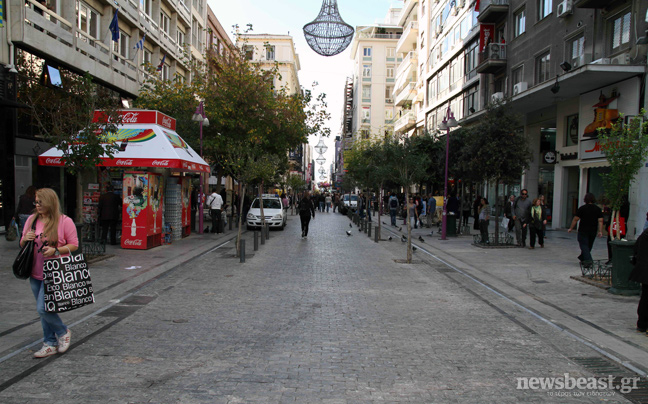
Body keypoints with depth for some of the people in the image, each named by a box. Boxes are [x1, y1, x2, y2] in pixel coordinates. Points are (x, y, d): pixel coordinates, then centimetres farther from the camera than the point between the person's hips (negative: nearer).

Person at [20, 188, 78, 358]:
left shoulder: (65, 221, -9)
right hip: (35, 274, 6)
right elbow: (22, 244, 17)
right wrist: (26, 239, -6)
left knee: (43, 308, -12)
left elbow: (74, 245, -6)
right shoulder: (32, 220, 8)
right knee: (42, 310, 13)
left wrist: (56, 251, -21)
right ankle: (50, 344, 25)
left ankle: (63, 332, 15)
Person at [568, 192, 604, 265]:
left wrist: (571, 228, 2)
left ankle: (588, 260, -21)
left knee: (584, 245, -4)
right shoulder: (598, 209, 2)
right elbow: (600, 221, -3)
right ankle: (582, 258, 32)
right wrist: (600, 231, -3)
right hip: (593, 231, 4)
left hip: (583, 230, -4)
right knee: (589, 246, 17)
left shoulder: (582, 208, -7)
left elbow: (575, 219, -6)